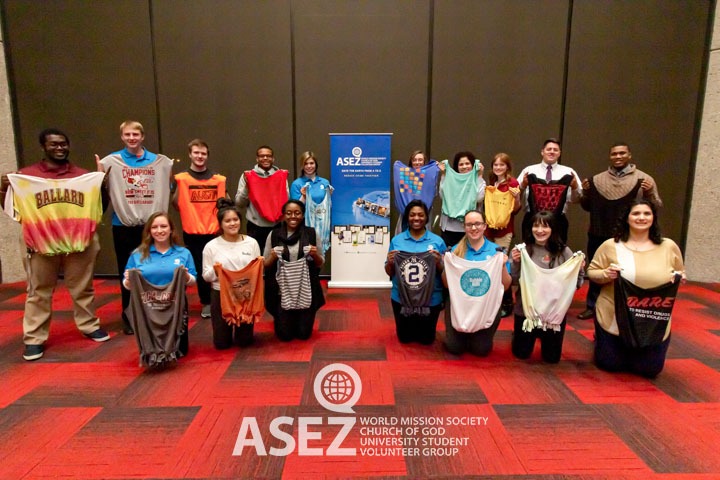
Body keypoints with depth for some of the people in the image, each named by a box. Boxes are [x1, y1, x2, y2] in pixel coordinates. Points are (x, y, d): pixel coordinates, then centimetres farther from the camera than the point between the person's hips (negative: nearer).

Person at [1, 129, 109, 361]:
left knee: (83, 289, 12)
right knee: (39, 293, 7)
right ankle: (34, 339, 16)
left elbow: (98, 206, 11)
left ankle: (90, 326, 26)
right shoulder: (26, 175, 5)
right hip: (41, 243, -1)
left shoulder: (83, 175, 9)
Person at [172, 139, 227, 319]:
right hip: (192, 232, -1)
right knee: (200, 268, 6)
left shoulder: (218, 179, 4)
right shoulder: (182, 178, -1)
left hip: (214, 231, 1)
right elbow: (176, 203, 0)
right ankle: (206, 303, 22)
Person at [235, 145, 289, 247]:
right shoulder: (247, 176, 4)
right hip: (255, 228, -1)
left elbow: (286, 201, 4)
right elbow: (239, 203, 2)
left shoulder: (280, 176, 7)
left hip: (275, 226, 1)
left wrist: (283, 184, -5)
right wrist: (246, 185, -9)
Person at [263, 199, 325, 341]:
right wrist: (273, 257, -18)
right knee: (285, 335, 8)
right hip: (281, 290, 0)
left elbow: (320, 264, 5)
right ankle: (283, 321, 41)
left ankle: (300, 321, 41)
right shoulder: (274, 234, -3)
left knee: (304, 334, 8)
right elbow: (265, 266, 3)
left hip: (305, 290, 0)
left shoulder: (311, 233, -3)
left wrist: (315, 255, -17)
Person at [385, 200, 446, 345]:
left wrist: (438, 263, -20)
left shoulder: (437, 241, -3)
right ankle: (409, 332, 48)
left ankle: (423, 331, 46)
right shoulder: (396, 241, 1)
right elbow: (389, 273, 5)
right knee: (404, 338, 15)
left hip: (430, 299, -1)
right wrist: (390, 263, -16)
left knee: (426, 339, 14)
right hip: (401, 298, 1)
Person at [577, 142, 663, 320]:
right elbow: (587, 207, 12)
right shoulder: (597, 180, 6)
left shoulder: (643, 179, -1)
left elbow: (657, 208, -3)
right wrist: (585, 192, -5)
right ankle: (592, 307, 27)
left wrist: (650, 193, -21)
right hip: (598, 236, 3)